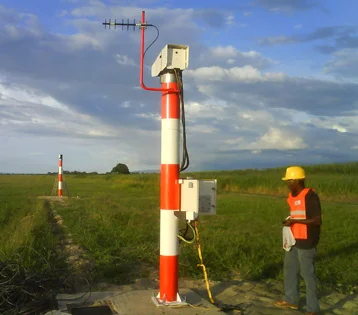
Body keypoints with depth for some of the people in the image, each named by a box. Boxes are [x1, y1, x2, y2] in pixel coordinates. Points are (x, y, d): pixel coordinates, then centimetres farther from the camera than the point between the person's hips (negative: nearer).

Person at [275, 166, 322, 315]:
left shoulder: (310, 196, -16)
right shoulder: (292, 196, 11)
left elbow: (317, 220, -20)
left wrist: (294, 221, -21)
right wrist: (289, 222, 9)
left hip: (306, 242, -9)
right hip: (294, 240, 9)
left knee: (308, 274, -3)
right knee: (289, 269, 17)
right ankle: (291, 300, 32)